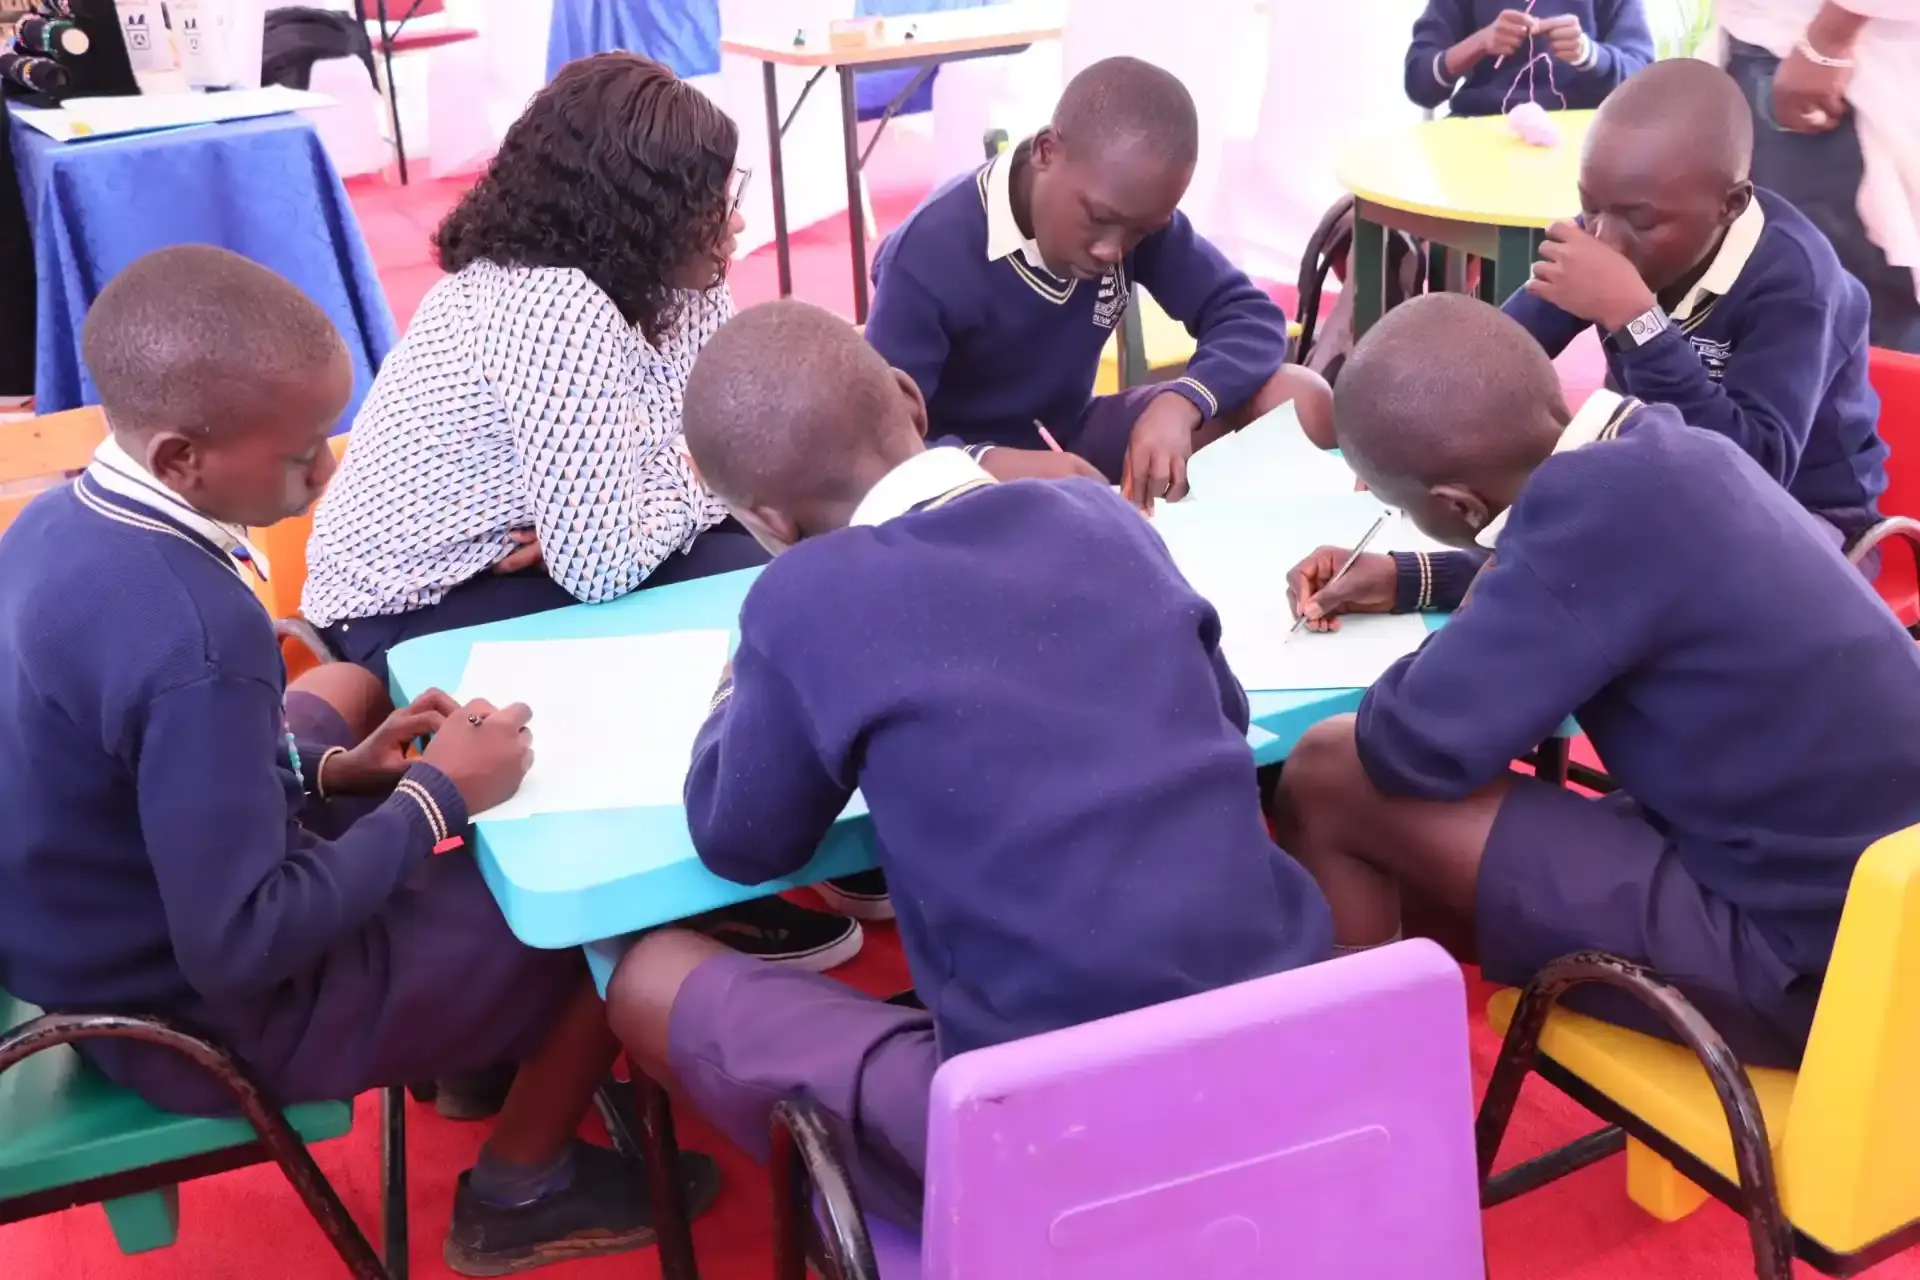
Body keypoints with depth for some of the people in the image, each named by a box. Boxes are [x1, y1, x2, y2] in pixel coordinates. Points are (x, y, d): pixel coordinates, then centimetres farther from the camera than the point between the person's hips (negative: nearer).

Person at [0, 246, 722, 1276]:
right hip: (208, 1011, -9)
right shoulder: (194, 635, -34)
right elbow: (240, 945, -31)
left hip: (93, 944, 9)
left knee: (343, 689, 28)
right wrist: (439, 794, -22)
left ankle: (485, 1037, 34)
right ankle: (518, 1195, 22)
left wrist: (331, 771, -1)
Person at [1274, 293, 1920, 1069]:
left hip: (1797, 957, -9)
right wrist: (1406, 579, 23)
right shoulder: (1660, 451, 1)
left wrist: (1473, 635, -3)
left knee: (1328, 779, -6)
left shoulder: (1603, 502, -25)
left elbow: (1415, 745, -22)